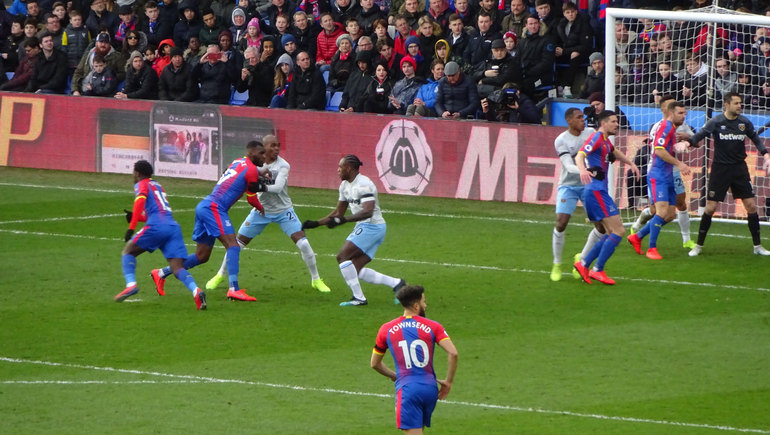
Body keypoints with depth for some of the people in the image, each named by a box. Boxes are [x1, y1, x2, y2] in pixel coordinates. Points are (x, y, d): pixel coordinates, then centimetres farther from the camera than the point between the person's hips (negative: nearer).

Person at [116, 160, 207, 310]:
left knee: (128, 251, 13)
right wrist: (135, 216, 36)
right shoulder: (158, 186, 32)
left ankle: (131, 284, -9)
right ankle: (196, 290, -32)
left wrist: (131, 228, -15)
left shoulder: (142, 185, 10)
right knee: (177, 268, -4)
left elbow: (140, 201, -11)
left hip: (156, 227, -6)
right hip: (174, 227, 6)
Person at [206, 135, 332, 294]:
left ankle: (316, 280, 5)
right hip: (261, 210, 2)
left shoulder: (283, 166, -16)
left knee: (303, 244, -13)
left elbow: (278, 187, -29)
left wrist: (264, 187, -49)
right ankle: (221, 275, 23)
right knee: (237, 243, 2)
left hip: (283, 211, -2)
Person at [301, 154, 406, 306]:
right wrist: (316, 223, 17)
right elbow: (338, 212, 23)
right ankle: (396, 283, 10)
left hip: (372, 227, -10)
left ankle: (359, 298, -13)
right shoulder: (345, 185, 13)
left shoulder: (363, 184, -18)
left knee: (342, 256, -16)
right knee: (356, 270, 5)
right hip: (363, 228, 10)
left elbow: (367, 212, -31)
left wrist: (342, 220, -37)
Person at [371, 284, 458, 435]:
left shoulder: (386, 329, 8)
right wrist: (448, 382, 4)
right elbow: (453, 353, -8)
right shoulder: (433, 327, 4)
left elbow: (375, 363, 18)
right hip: (430, 388, 2)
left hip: (407, 389, -2)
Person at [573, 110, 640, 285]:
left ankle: (584, 264, 10)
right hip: (595, 190, -10)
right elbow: (580, 156, -26)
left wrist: (630, 163, 31)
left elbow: (615, 152, 43)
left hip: (599, 191, 10)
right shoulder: (596, 138, -10)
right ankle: (598, 270, -9)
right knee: (618, 231, -12)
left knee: (611, 234, 12)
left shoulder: (605, 140, 19)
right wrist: (582, 170, -46)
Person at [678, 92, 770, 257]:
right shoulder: (716, 122, -9)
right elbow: (700, 134, -18)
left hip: (740, 169, 3)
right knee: (710, 208, -3)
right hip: (720, 168, -3)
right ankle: (699, 246, 11)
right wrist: (687, 142, -38)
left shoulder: (744, 122, 1)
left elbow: (755, 138, 14)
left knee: (751, 206, -2)